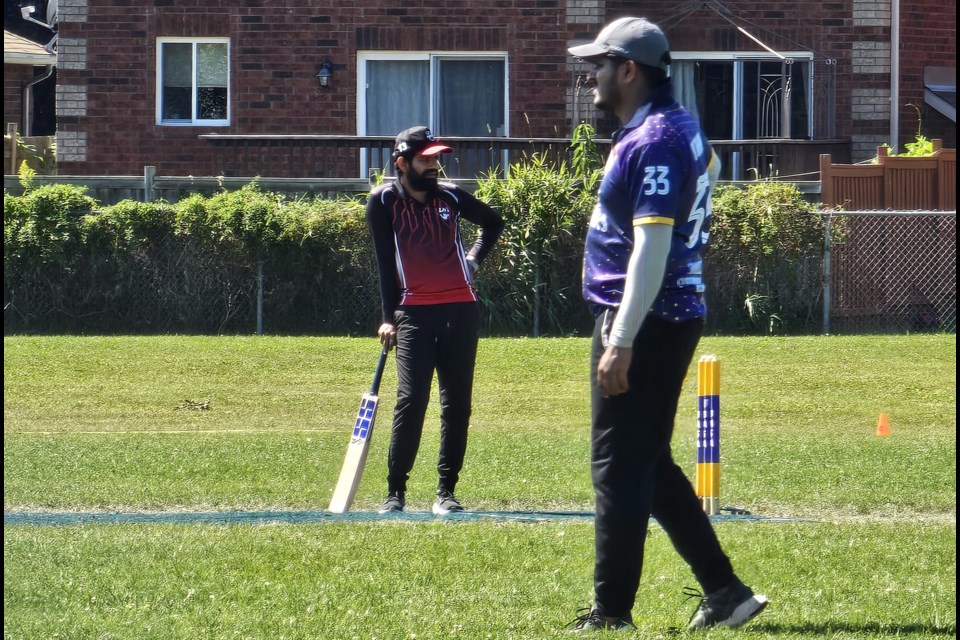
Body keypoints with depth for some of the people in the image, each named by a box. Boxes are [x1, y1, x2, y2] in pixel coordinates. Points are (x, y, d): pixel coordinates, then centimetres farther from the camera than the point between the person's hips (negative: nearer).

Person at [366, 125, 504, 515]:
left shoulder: (450, 197, 6)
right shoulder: (384, 201, -1)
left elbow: (493, 223, 25)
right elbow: (385, 262, -2)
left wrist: (474, 258, 12)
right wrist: (390, 318, -6)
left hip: (461, 310, 3)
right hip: (414, 313, -3)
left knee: (457, 403, 3)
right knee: (411, 400, -13)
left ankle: (446, 492, 8)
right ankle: (395, 493, -8)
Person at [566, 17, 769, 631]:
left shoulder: (652, 143, -19)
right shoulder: (682, 126, 13)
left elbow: (651, 248, -25)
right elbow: (709, 168, 35)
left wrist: (621, 342, -28)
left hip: (645, 321, -11)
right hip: (678, 315, 11)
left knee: (620, 466, -6)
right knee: (648, 463, 16)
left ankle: (612, 614, -2)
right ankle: (724, 592, 14)